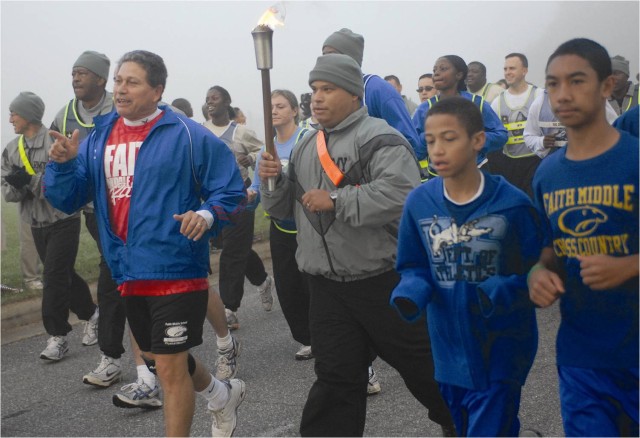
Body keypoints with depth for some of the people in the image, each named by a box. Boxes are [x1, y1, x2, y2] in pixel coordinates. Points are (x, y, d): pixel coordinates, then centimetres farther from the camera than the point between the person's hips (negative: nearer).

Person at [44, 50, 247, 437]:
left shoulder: (188, 136, -9)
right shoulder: (99, 137, 8)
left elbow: (231, 191, -6)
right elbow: (67, 199, 8)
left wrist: (207, 215, -25)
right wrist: (63, 163, -11)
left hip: (176, 270, -7)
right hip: (129, 273, 7)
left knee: (170, 366, -1)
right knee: (156, 357, 22)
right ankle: (223, 395, 48)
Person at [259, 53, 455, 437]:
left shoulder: (379, 138, -11)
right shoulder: (306, 146, 13)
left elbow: (400, 193, -26)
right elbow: (287, 207, 17)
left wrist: (335, 200, -24)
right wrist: (274, 180, -4)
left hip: (384, 279, -5)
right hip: (327, 287, 6)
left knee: (423, 361, 9)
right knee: (335, 377, 11)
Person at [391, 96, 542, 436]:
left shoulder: (512, 204, -15)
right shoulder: (418, 202, -6)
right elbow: (413, 267, 5)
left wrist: (496, 294, -25)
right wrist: (411, 295, -16)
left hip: (500, 350, -4)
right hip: (450, 348, 4)